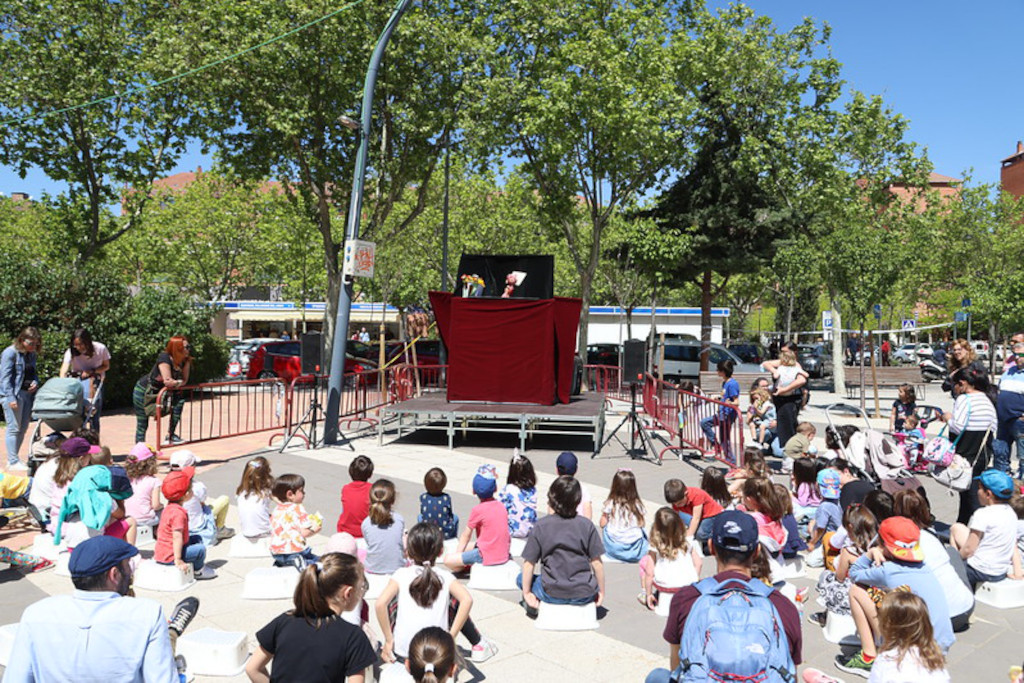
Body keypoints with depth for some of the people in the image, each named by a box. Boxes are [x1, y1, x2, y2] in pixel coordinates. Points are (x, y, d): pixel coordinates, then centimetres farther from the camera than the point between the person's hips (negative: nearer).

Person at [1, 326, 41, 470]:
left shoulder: (32, 354, 12)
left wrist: (35, 382, -1)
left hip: (28, 394, 8)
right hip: (13, 394, -8)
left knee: (23, 428, 11)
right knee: (14, 428, -4)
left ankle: (13, 458, 21)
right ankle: (13, 461, 1)